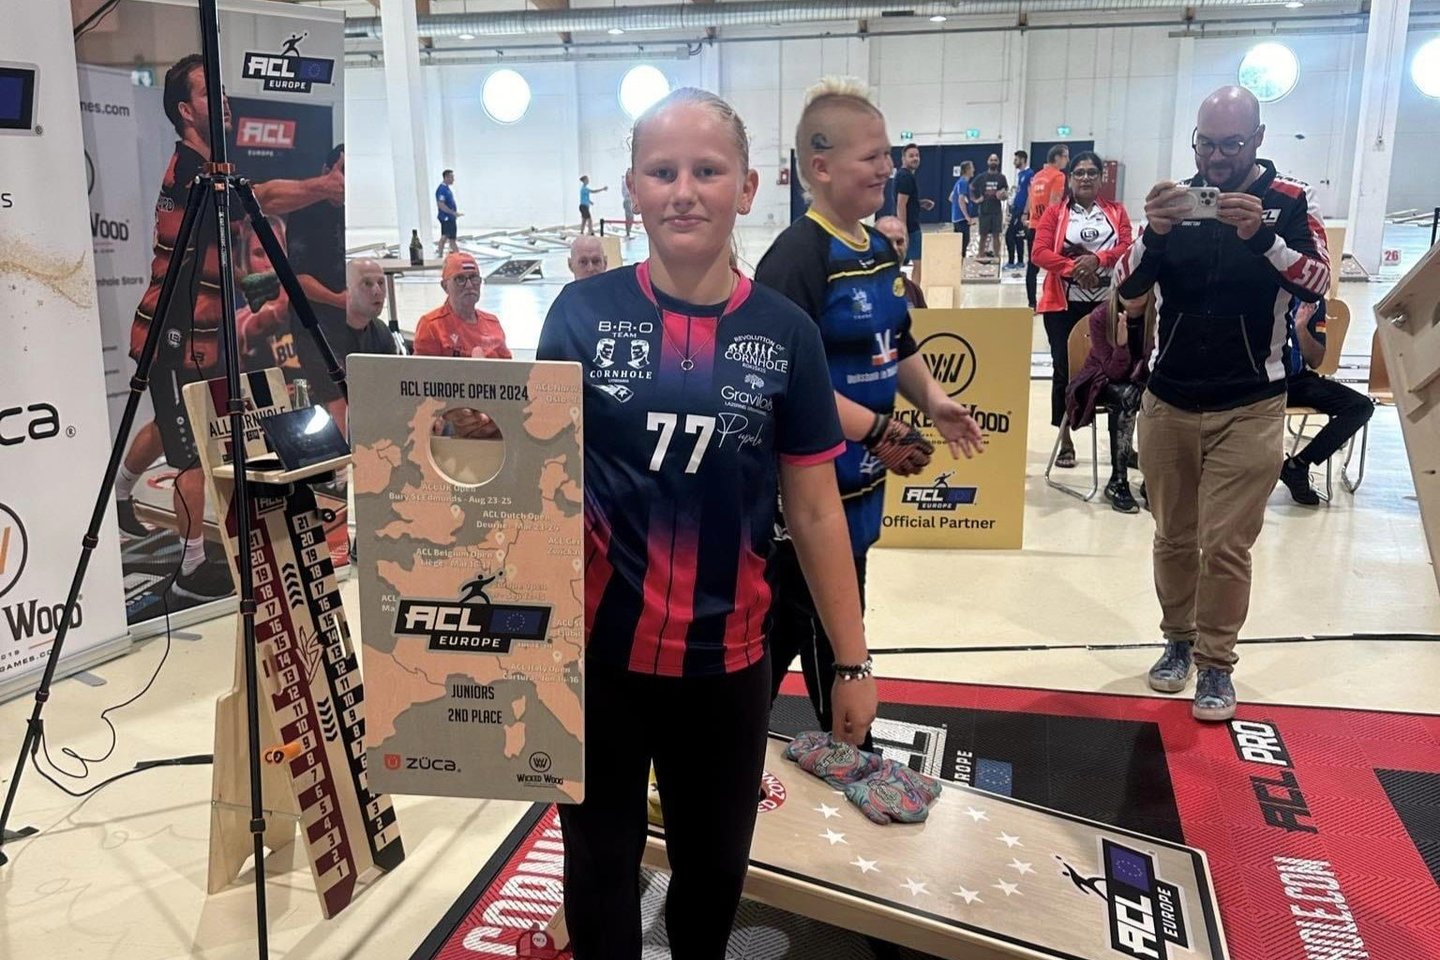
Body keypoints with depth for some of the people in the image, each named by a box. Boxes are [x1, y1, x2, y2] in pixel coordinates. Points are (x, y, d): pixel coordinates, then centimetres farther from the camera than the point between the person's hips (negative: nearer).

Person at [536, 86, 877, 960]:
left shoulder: (785, 333, -5)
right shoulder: (583, 313, -7)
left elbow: (816, 510, 0)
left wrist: (855, 662, 3)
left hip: (726, 654, 1)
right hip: (596, 646, 0)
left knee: (716, 867, 22)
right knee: (601, 868, 19)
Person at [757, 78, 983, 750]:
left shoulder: (880, 250, 10)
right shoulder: (797, 256, -19)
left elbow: (896, 347, 21)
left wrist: (931, 400, 4)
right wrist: (880, 430, -23)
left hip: (859, 479, 9)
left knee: (784, 625, 21)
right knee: (829, 641, 7)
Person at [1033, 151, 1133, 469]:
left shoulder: (1117, 212, 11)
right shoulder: (1054, 212, 5)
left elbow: (1127, 247, -1)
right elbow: (1039, 252, -7)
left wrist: (1098, 259, -19)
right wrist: (1074, 268, -20)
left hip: (1107, 303, 2)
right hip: (1064, 303, -1)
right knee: (1065, 369, -1)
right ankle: (1065, 440, 9)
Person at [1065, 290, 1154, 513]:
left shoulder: (1156, 315, -14)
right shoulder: (1100, 317, -19)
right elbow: (1113, 371, -19)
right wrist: (1121, 343, -38)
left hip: (1139, 380, 3)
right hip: (1102, 381, -2)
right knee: (1126, 396, -35)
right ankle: (1118, 482, -31)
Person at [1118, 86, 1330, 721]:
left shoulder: (1289, 202, -5)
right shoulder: (1177, 198, 2)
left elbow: (1317, 285, -16)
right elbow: (1128, 287, -5)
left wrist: (1262, 235, -31)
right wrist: (1155, 232, -24)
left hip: (1249, 408, -2)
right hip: (1167, 402, 3)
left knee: (1226, 546, -2)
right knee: (1173, 537, 11)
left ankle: (1216, 663, 13)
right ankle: (1178, 641, 29)